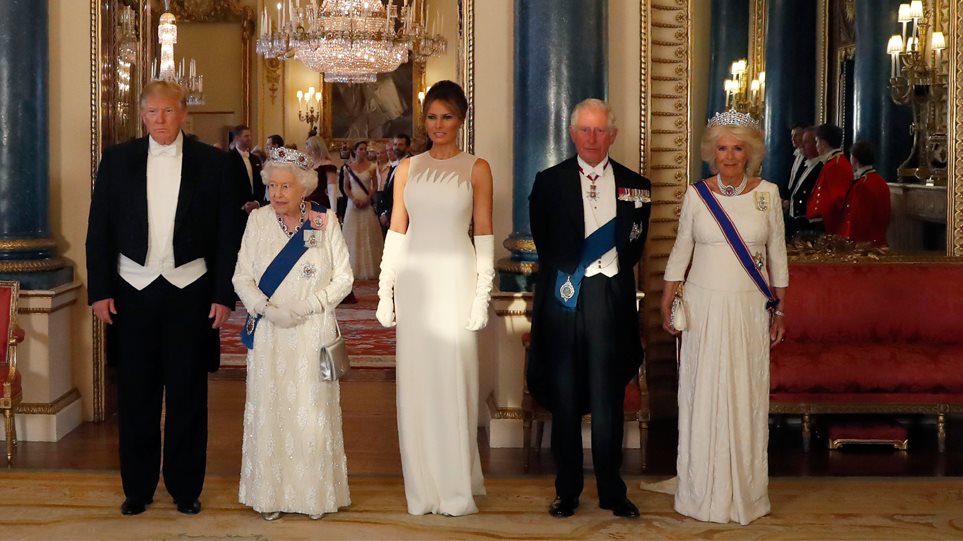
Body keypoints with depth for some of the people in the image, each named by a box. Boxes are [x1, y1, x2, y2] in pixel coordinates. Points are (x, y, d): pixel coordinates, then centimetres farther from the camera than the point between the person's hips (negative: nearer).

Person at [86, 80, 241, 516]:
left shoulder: (212, 162, 0)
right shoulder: (117, 160, 4)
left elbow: (228, 233, 0)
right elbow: (99, 230, 4)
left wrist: (223, 295, -5)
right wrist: (99, 291, -2)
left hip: (190, 292, -1)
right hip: (132, 290, 1)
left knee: (187, 396, 6)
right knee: (136, 397, 8)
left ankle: (185, 488, 19)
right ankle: (137, 488, 20)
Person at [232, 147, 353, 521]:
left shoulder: (325, 221, -1)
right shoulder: (258, 220, 3)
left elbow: (344, 277, 0)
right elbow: (242, 277, 3)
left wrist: (307, 307, -12)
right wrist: (267, 308, -14)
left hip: (313, 333, -1)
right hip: (269, 335, 1)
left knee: (313, 412, 2)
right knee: (270, 411, 2)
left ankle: (316, 494, 13)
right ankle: (272, 495, 12)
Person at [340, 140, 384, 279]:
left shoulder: (371, 166, 1)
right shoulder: (347, 167, 4)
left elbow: (375, 185, 3)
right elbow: (345, 187, 5)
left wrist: (368, 199, -12)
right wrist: (353, 199, -11)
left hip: (367, 204, -1)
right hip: (353, 204, 1)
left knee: (368, 235, 0)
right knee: (353, 235, 1)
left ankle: (369, 268, 7)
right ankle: (355, 269, 6)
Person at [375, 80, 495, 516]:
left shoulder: (476, 169, 2)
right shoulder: (408, 168, 10)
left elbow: (484, 234, -1)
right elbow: (396, 230, 9)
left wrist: (482, 294, -7)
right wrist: (386, 291, 3)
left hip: (455, 281, -3)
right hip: (414, 280, 3)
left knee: (454, 381, -1)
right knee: (416, 382, 5)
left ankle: (457, 488, 8)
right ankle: (423, 488, 14)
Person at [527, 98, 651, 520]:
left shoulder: (635, 186, 7)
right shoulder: (549, 182, 5)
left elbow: (634, 247, 9)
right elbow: (544, 244, 5)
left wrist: (609, 271, 1)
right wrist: (566, 277, 0)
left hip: (610, 299, 0)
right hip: (562, 296, 0)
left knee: (608, 400, 3)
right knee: (564, 399, 6)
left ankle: (612, 491, 12)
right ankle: (567, 489, 15)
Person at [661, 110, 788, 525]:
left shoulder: (767, 193, 1)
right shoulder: (696, 194, 1)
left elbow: (777, 254, 6)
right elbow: (681, 250, 8)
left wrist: (780, 309, 6)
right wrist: (667, 302, 3)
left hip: (751, 308, 0)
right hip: (704, 306, 0)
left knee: (747, 396, 4)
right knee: (702, 395, 3)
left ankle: (745, 491, 16)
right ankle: (703, 489, 14)